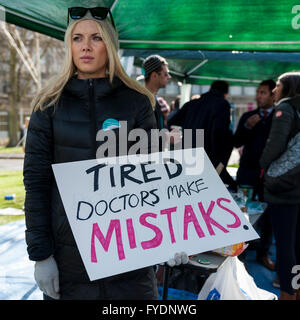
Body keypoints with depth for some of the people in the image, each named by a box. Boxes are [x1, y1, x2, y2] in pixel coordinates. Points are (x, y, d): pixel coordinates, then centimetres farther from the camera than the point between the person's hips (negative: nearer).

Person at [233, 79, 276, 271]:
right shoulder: (248, 116, 10)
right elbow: (236, 142, 5)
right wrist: (247, 127, -10)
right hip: (248, 171, 1)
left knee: (268, 214, 3)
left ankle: (263, 253, 17)